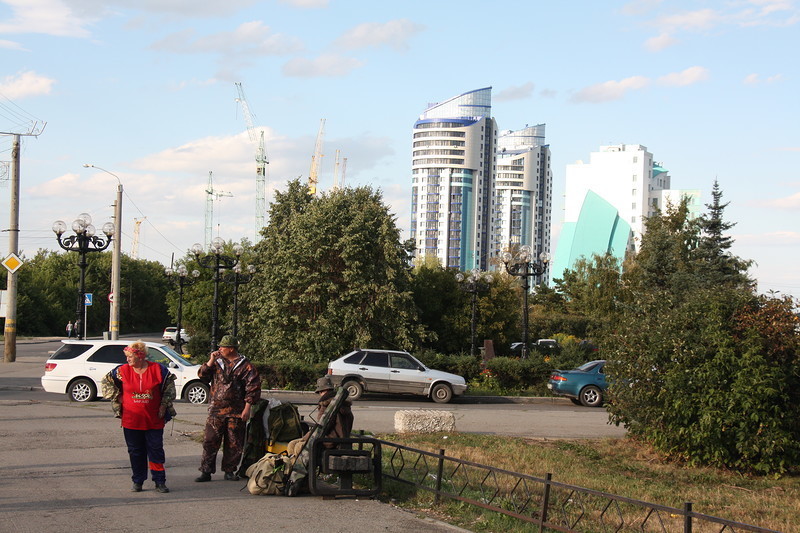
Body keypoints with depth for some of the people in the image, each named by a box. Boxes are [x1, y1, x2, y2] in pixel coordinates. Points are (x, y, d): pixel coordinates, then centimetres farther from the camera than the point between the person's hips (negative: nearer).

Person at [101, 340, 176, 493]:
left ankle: (160, 482, 8)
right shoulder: (123, 371, -2)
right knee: (135, 452, 7)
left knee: (156, 451, 1)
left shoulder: (158, 369, -5)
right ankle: (137, 482, 17)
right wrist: (117, 398, 6)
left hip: (154, 420, -1)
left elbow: (169, 385, 10)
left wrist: (164, 405, 5)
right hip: (131, 421, 1)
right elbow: (106, 381, 12)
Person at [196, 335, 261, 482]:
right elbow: (202, 375, 9)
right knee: (210, 441, -3)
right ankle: (206, 471, 1)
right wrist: (211, 361, -4)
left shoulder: (245, 365, -1)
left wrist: (247, 408, -9)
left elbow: (253, 387, -3)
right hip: (216, 408, 2)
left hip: (236, 411, -2)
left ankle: (229, 471, 16)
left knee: (234, 443, 4)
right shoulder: (217, 361, 11)